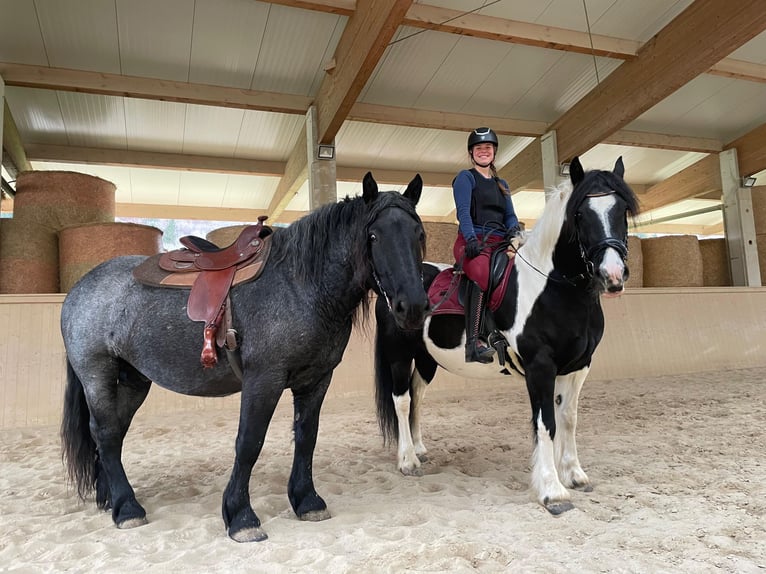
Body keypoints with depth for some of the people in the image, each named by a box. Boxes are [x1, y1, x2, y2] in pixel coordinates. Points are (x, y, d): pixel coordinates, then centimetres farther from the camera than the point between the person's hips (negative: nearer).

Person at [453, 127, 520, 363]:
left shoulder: (501, 184, 28)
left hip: (499, 242, 7)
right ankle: (473, 342, -40)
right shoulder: (465, 177, 10)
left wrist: (514, 229, -4)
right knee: (481, 273, -37)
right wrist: (471, 239, -23)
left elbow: (510, 215, 20)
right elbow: (463, 211, -6)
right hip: (472, 241, -6)